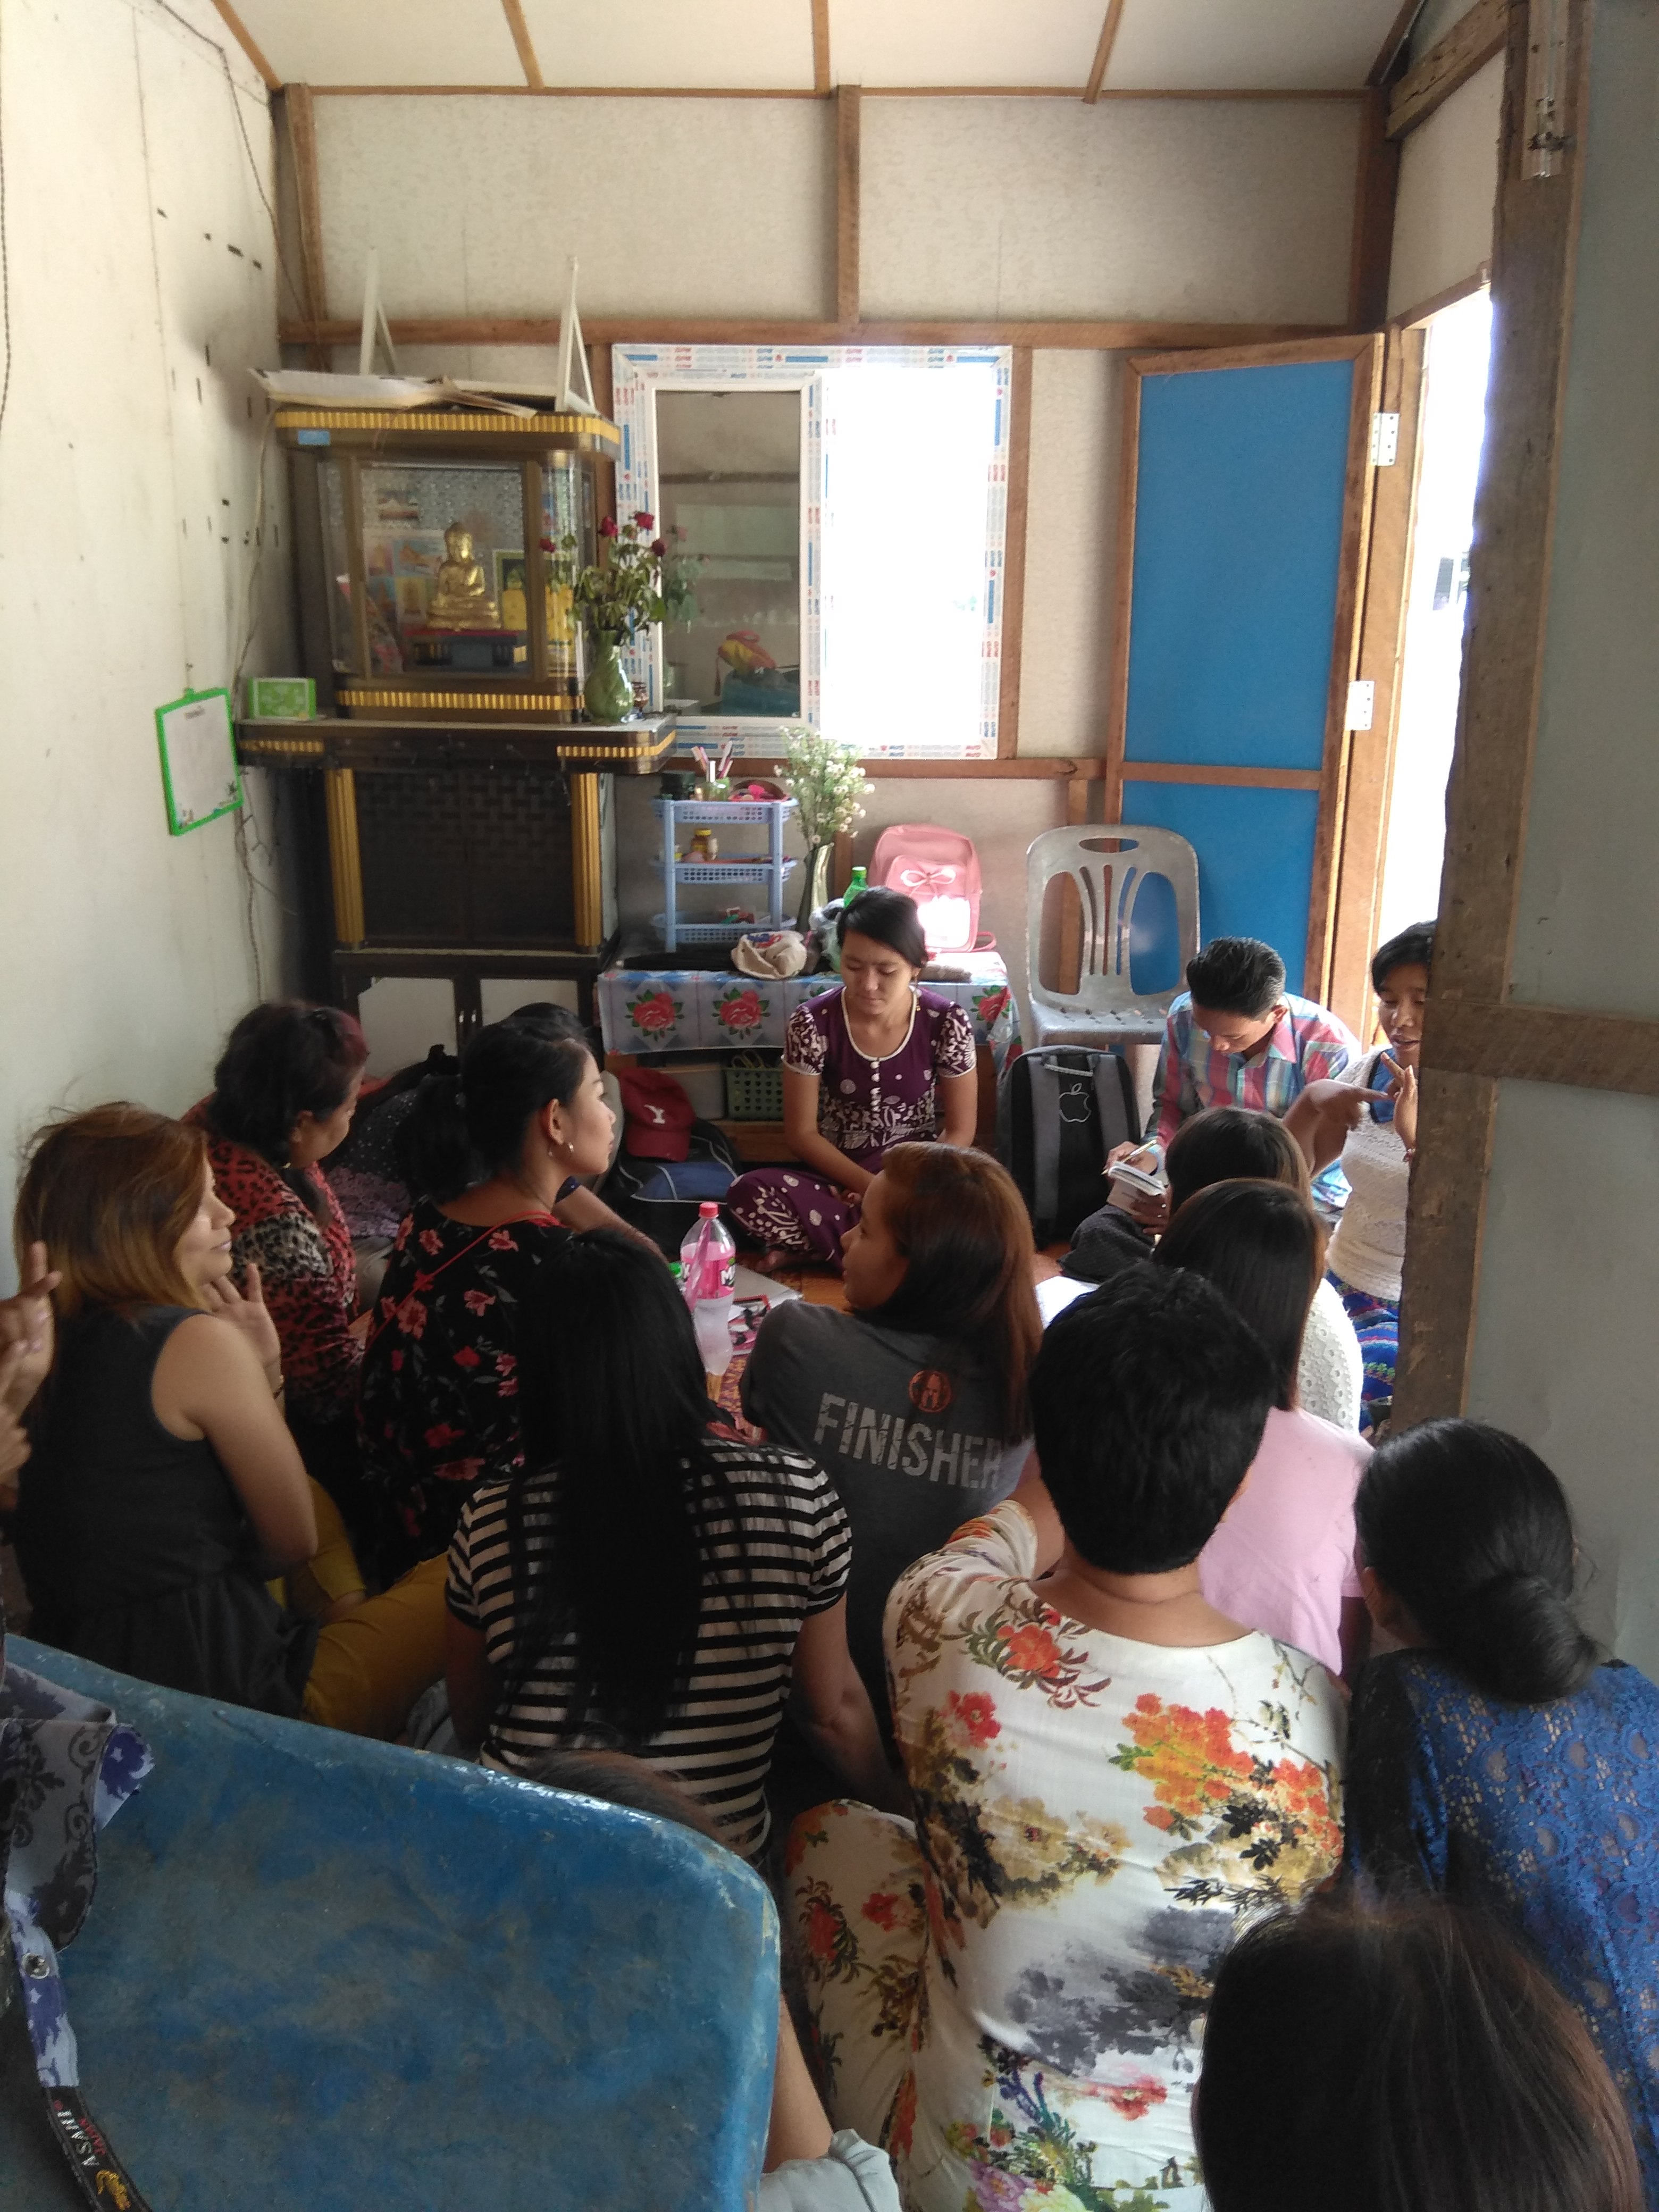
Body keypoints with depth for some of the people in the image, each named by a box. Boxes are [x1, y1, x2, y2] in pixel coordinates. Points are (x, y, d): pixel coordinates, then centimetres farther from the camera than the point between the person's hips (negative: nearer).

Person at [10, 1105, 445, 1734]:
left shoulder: (51, 1345, 6)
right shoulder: (201, 1343, -18)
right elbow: (295, 1539, -8)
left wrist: (257, 1367, 1)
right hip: (217, 1693, -8)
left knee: (313, 1493, 25)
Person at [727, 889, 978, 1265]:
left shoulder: (947, 1023, -9)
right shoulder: (811, 1023, -12)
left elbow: (960, 1131, -3)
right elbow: (802, 1134, -7)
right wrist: (872, 1188, -19)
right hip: (838, 1178, -1)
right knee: (747, 1195, -30)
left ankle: (814, 1247, -18)